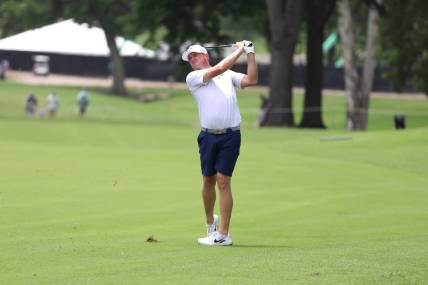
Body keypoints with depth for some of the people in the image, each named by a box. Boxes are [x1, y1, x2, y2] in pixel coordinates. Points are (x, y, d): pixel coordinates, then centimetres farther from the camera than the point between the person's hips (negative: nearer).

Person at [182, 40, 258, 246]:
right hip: (208, 136, 1)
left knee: (223, 181, -8)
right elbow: (217, 69, -5)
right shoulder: (192, 78, 7)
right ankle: (210, 222, 30)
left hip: (230, 136, -1)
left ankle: (223, 234, -8)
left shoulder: (228, 75, 15)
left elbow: (251, 80, 2)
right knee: (208, 180, 6)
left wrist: (250, 53, -1)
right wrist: (239, 50, 2)